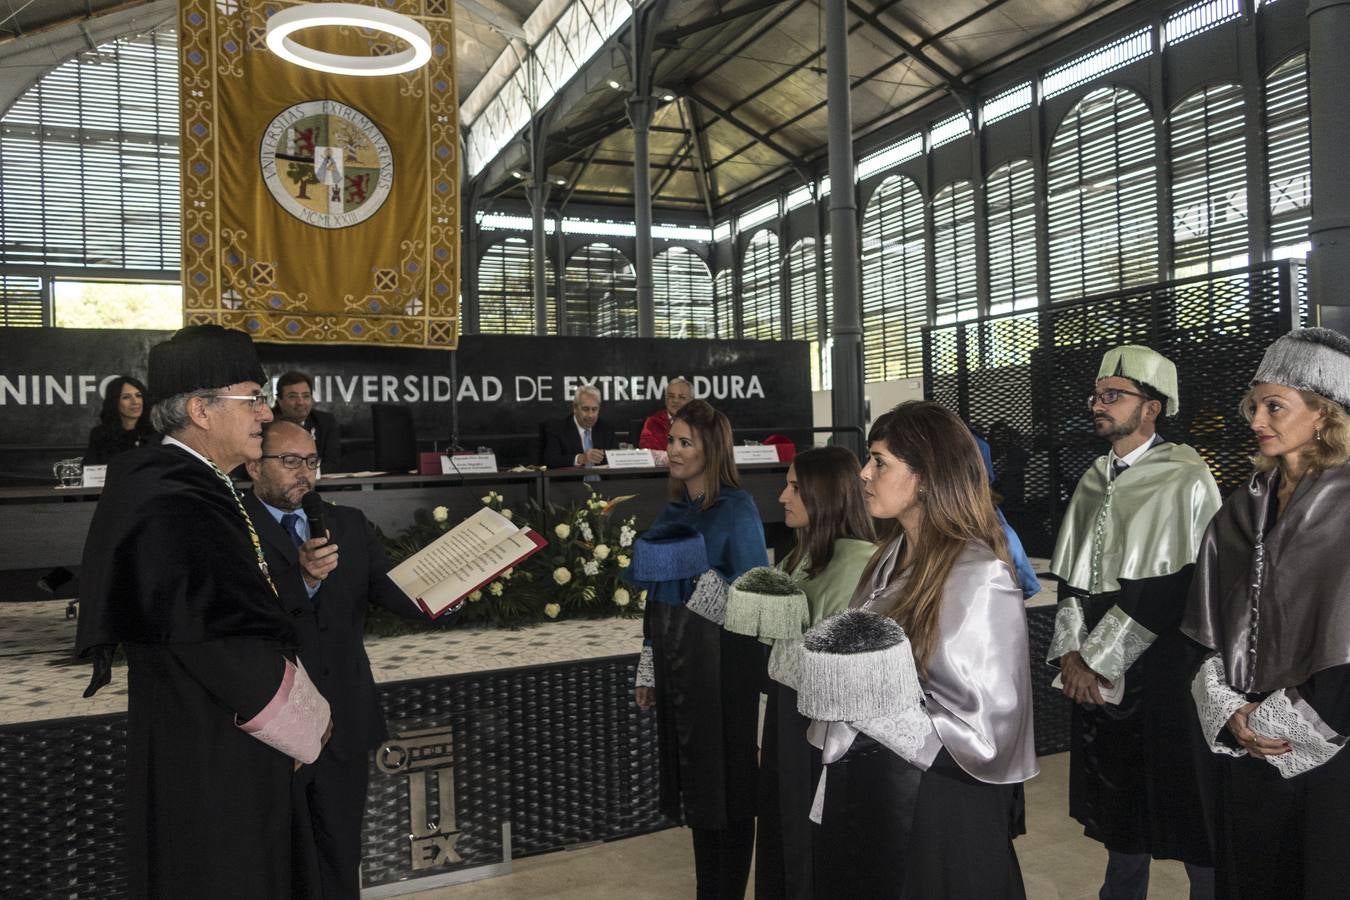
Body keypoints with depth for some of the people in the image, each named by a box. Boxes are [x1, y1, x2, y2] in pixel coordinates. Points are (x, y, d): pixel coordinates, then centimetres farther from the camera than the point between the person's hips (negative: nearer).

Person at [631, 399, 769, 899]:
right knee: (694, 781, 16)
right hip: (677, 657, 7)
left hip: (721, 660, -7)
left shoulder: (736, 510, -11)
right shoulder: (675, 510, 9)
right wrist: (649, 669, 14)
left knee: (723, 779, 6)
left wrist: (715, 593, -30)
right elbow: (659, 595, 13)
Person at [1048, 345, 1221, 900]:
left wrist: (1098, 662, -14)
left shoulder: (1185, 480, -11)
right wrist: (1071, 652, -2)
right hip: (1096, 672, 6)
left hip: (1162, 671, -6)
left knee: (1182, 806, 5)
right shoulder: (1094, 483, 10)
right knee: (1118, 805, 17)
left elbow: (1169, 589, -16)